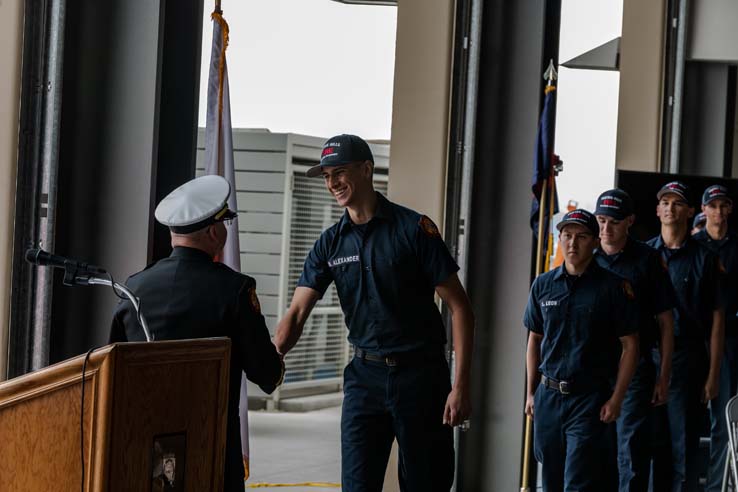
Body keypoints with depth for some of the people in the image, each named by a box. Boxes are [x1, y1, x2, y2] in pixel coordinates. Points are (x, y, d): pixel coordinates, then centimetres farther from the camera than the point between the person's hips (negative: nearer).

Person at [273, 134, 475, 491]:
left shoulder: (413, 228, -8)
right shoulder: (330, 243, 5)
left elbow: (459, 306, -8)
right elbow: (297, 313, -3)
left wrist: (460, 386, -14)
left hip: (421, 372, -3)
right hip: (365, 375, 4)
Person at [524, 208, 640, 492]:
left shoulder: (613, 287, -5)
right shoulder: (543, 285, 8)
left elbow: (630, 345, -3)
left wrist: (616, 399, -9)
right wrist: (531, 393, 11)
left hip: (589, 397, -5)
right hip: (548, 395, 5)